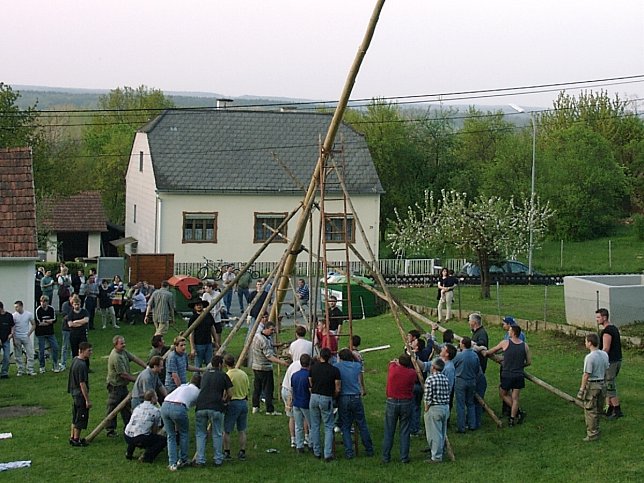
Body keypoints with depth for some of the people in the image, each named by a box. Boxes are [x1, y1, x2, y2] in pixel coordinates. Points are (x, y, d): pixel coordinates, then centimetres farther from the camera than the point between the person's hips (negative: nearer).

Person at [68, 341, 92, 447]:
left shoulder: (75, 360, 6)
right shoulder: (82, 365, -24)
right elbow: (82, 384, -24)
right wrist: (87, 399, -19)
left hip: (75, 393, 10)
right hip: (80, 395, -10)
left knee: (75, 417, 19)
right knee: (81, 418, 2)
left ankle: (72, 437, 28)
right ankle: (76, 440, 10)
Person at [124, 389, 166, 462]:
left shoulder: (137, 407, 19)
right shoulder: (156, 411, 1)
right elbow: (155, 431, 7)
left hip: (127, 437, 7)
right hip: (140, 439, -6)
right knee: (163, 440, 10)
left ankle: (129, 453, 28)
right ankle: (147, 456, -7)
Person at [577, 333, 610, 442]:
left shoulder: (589, 357, -22)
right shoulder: (604, 355, 2)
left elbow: (586, 375, -20)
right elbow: (606, 370, 11)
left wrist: (582, 389, -13)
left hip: (591, 385, -8)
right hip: (602, 384, 8)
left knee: (590, 411, 1)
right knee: (597, 410, 18)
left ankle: (592, 434, 5)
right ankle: (595, 430, 29)